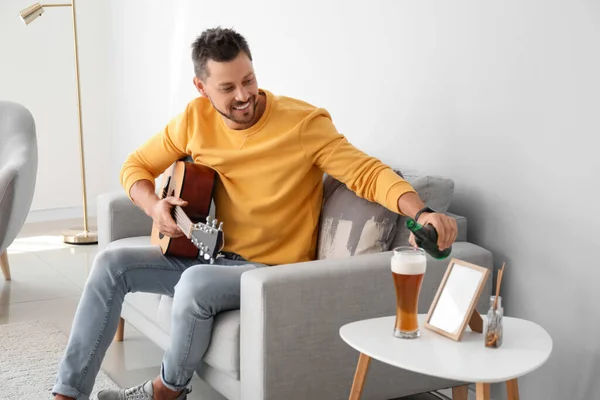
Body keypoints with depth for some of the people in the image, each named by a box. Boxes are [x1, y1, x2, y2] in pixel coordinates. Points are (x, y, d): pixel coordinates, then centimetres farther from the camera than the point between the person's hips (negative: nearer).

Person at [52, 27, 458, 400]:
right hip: (206, 255, 6)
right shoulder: (195, 118, -1)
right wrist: (154, 206, -13)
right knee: (111, 263, -8)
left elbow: (368, 173, -22)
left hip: (270, 270, -6)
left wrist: (422, 213, -40)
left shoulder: (305, 124, -17)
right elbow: (136, 166, 9)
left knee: (196, 283, -34)